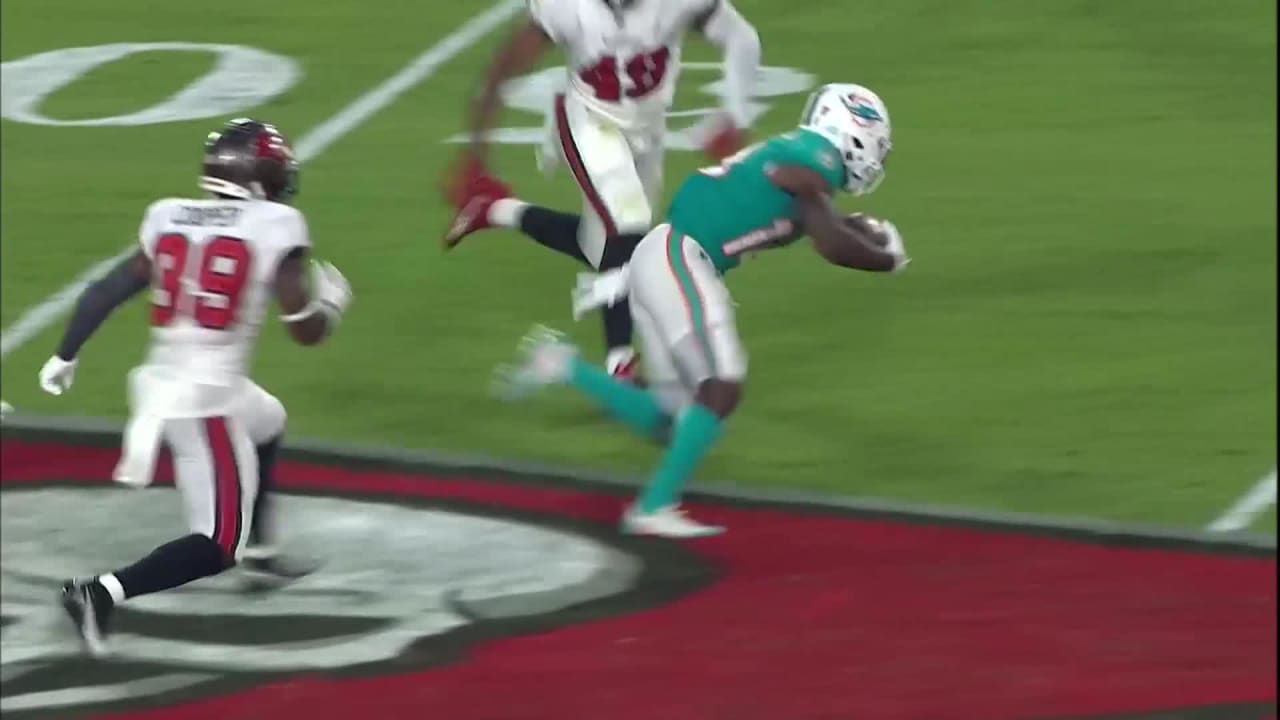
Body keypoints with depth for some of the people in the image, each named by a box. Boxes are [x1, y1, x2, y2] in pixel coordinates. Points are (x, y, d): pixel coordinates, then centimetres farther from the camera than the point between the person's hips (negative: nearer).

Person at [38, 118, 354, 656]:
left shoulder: (169, 219, 7)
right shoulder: (276, 228, -7)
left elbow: (107, 291, 4)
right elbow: (306, 330, -7)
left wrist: (65, 358, 15)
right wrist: (332, 301, 15)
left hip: (160, 384, 7)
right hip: (208, 399, -7)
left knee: (268, 425, 35)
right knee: (220, 546, -1)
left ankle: (259, 550, 49)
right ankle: (103, 593, -20)